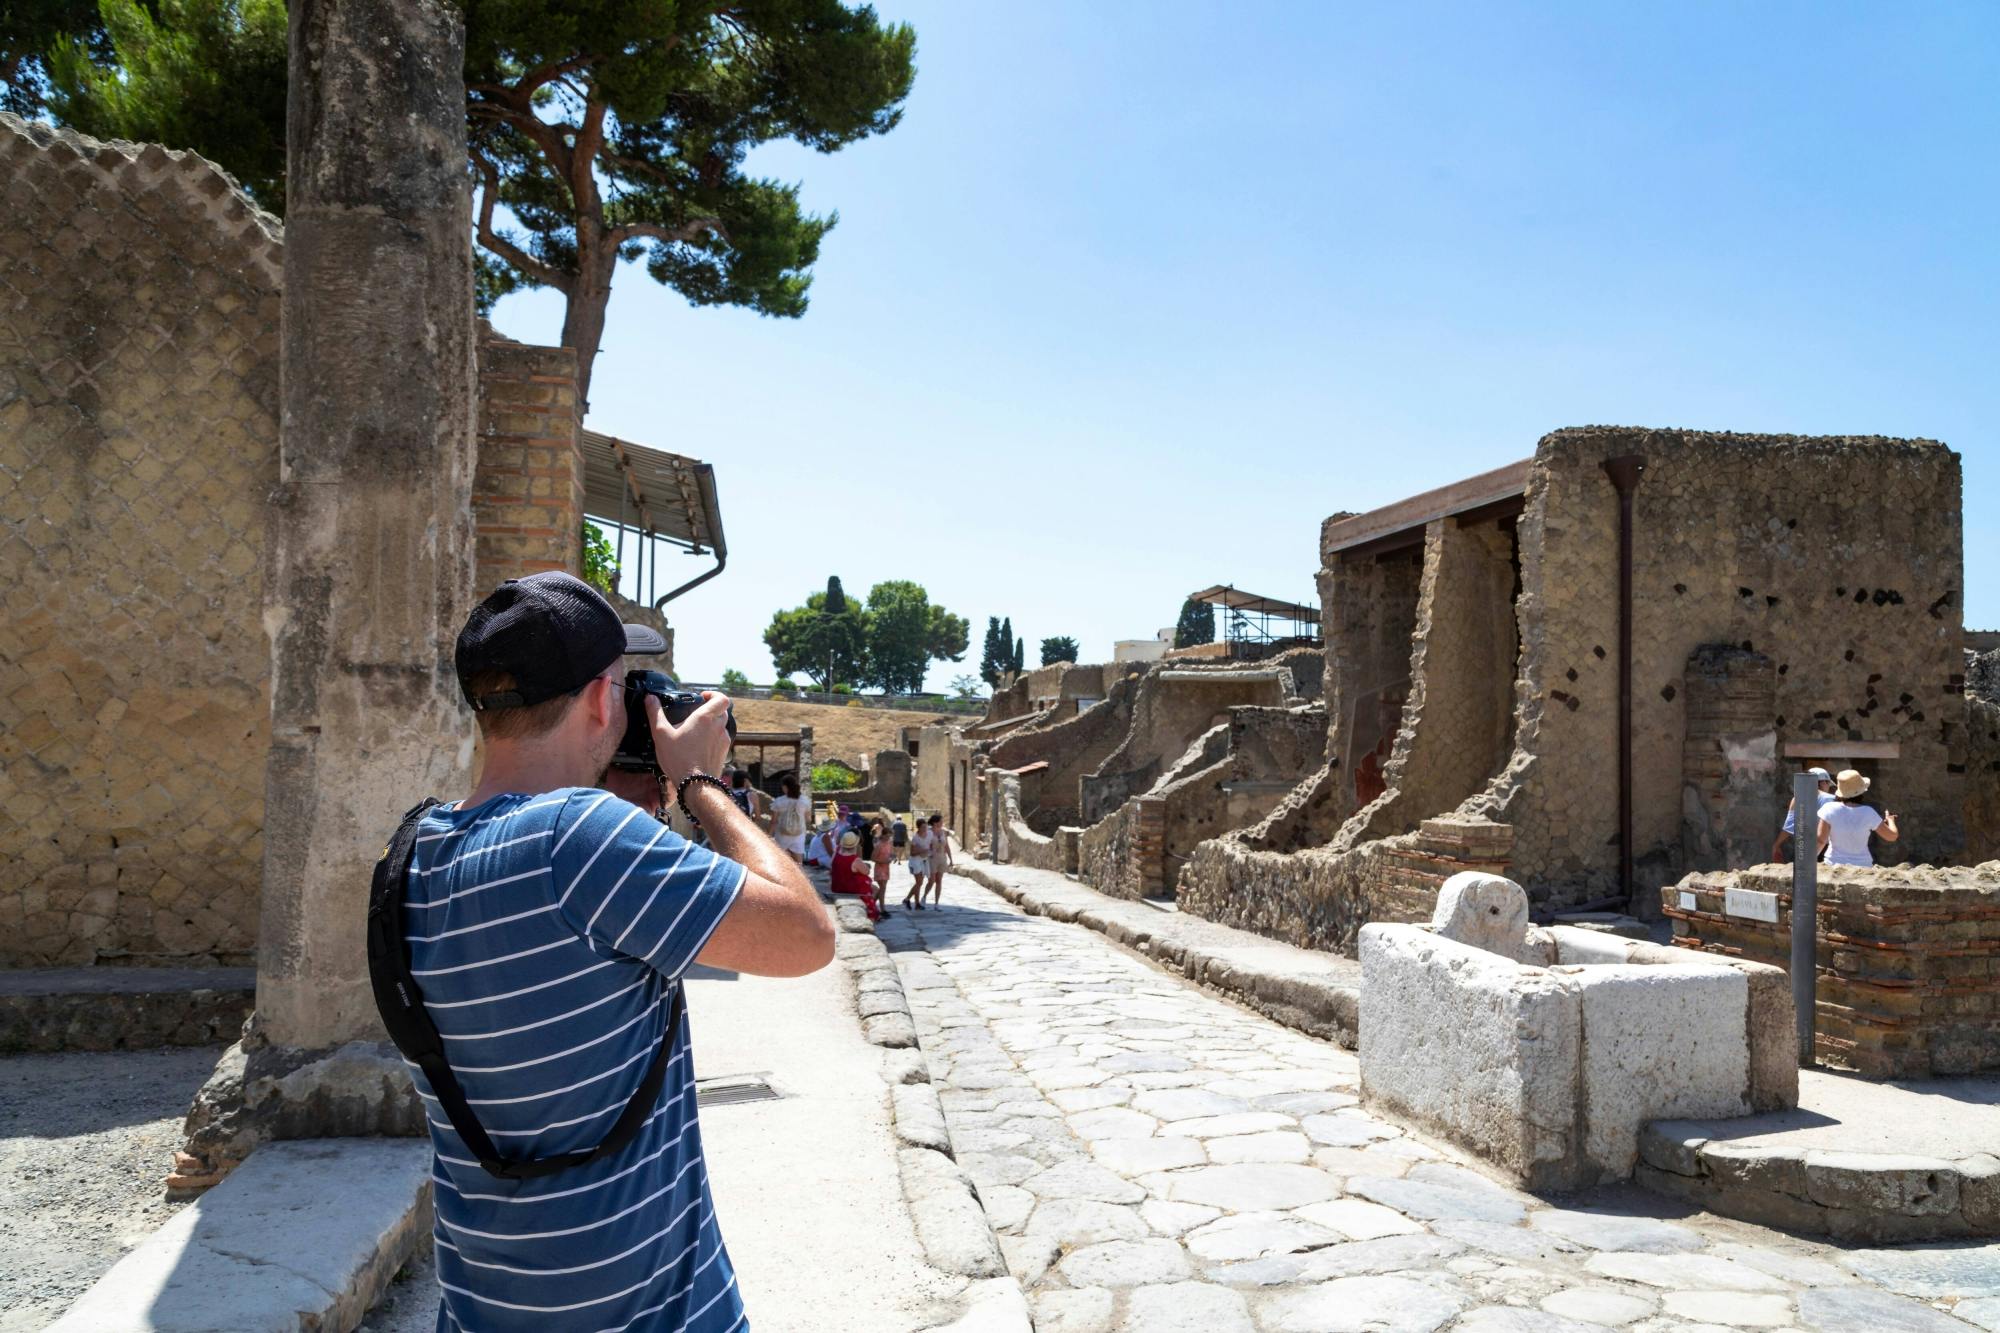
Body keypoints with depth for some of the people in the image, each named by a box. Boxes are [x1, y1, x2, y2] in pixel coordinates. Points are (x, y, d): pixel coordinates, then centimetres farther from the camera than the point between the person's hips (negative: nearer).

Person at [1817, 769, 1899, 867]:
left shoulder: (1830, 809, -9)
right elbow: (1892, 836, 6)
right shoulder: (1868, 813, -5)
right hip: (1862, 866, 1)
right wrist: (1890, 820, 26)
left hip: (1834, 865, -1)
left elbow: (1821, 840, -12)